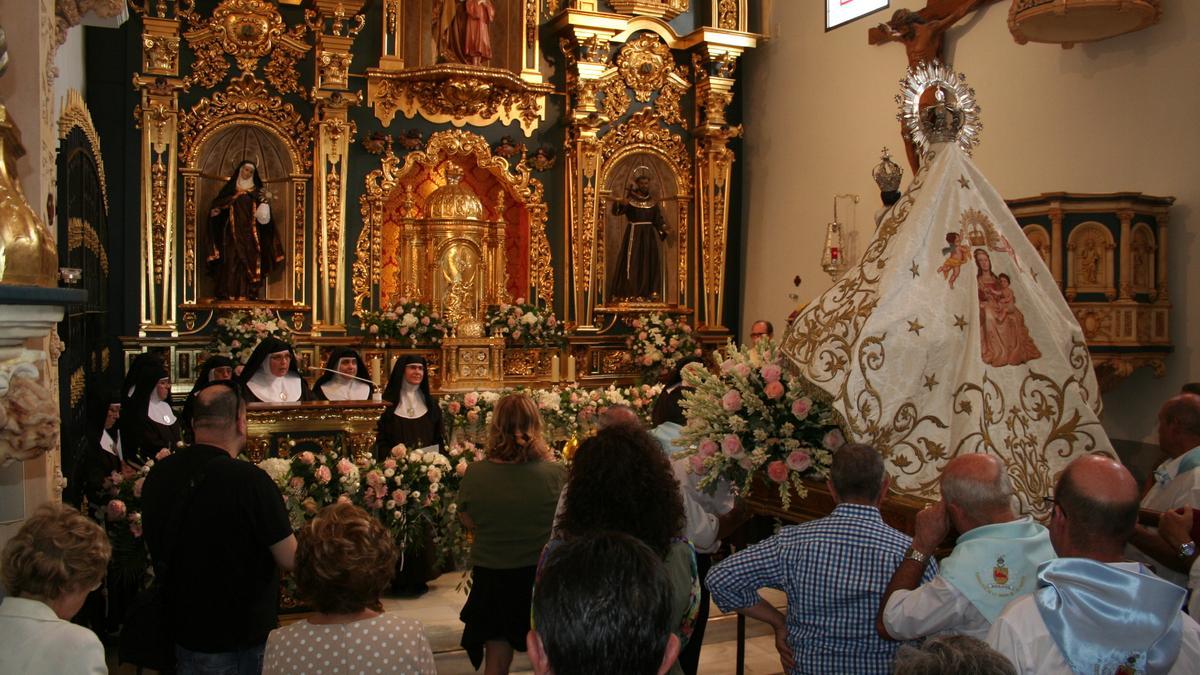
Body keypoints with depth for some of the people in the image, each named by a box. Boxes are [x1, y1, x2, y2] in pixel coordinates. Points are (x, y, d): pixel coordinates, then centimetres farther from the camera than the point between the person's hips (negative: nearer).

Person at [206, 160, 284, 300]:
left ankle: (248, 293, -3)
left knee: (250, 261, -3)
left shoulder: (256, 190, 13)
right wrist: (215, 210, -15)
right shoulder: (231, 187, 9)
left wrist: (264, 200, -11)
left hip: (250, 233, 1)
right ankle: (230, 293, -8)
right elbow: (218, 203, 6)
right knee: (232, 260, -7)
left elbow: (263, 211, 8)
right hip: (234, 231, -1)